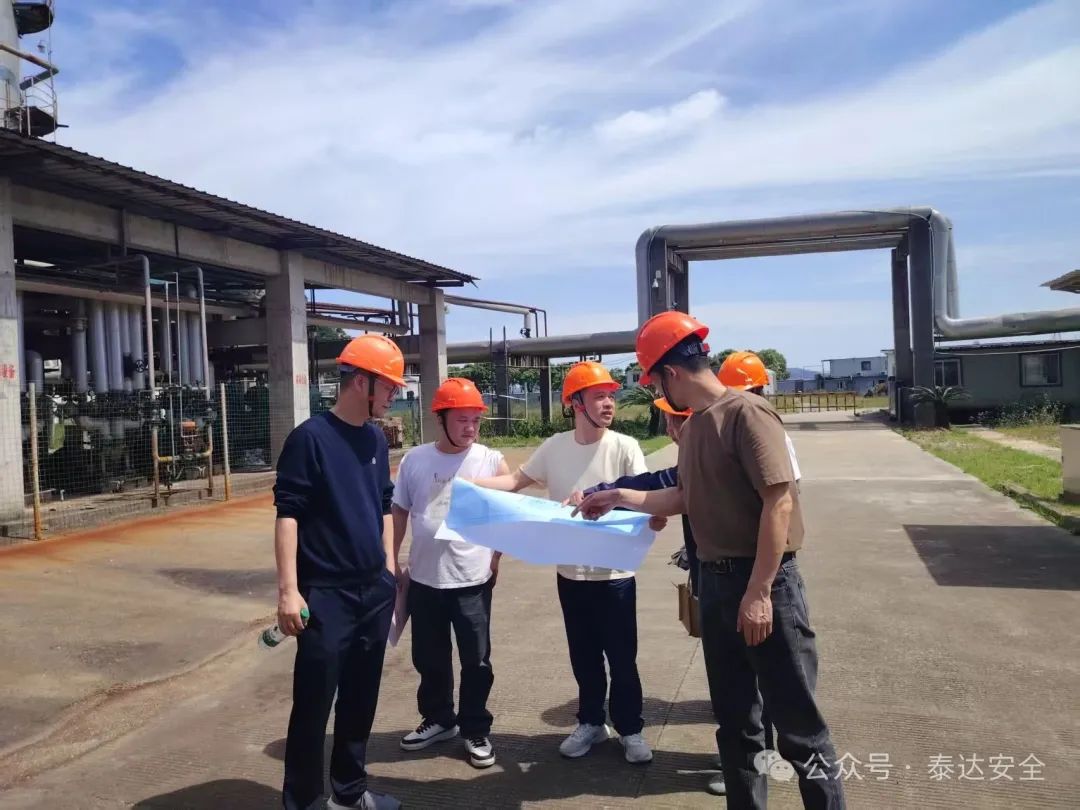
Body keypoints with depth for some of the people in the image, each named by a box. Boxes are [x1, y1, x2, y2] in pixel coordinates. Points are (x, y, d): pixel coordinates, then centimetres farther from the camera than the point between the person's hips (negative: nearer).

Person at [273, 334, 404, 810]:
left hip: (375, 589, 7)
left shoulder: (376, 439, 9)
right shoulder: (311, 437, -11)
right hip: (326, 593, -6)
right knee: (313, 702, 2)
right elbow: (288, 514, -14)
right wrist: (288, 590, -18)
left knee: (361, 698, 16)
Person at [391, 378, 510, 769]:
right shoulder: (414, 460, -1)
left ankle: (476, 730, 27)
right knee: (429, 659, 18)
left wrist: (496, 558, -4)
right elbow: (398, 513, 8)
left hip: (473, 579, -2)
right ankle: (438, 719, 39)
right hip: (423, 578, 3)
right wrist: (391, 562, 8)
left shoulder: (492, 461, -7)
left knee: (477, 661, 9)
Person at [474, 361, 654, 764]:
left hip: (615, 573, -3)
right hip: (571, 572, 3)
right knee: (583, 656, 17)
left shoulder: (623, 447, -11)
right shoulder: (555, 447, -1)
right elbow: (516, 481, 6)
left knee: (621, 657, 8)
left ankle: (630, 729, 27)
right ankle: (591, 722, 36)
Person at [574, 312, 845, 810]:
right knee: (734, 720, 18)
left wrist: (758, 592, -21)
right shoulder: (692, 427, 10)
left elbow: (778, 501, -21)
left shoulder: (746, 413, -16)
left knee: (797, 723, 3)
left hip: (764, 583, -8)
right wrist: (619, 497, 21)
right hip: (715, 581, 8)